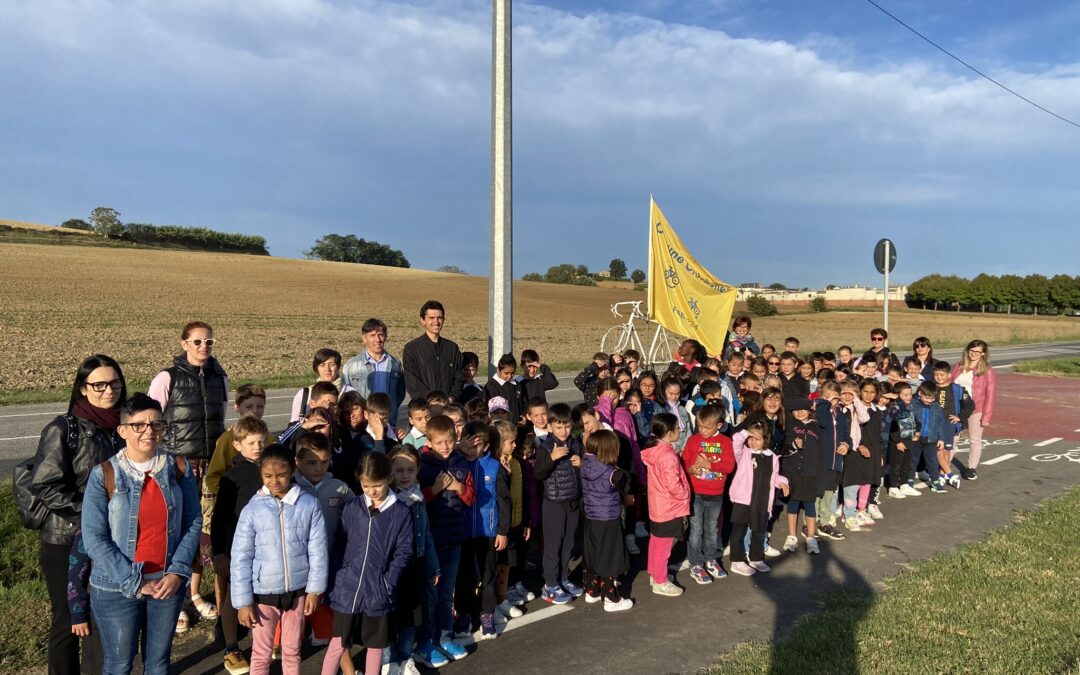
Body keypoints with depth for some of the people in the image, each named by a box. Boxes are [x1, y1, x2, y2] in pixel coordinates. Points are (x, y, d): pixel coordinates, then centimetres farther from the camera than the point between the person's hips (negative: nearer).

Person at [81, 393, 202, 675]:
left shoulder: (179, 468, -3)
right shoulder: (103, 475, -11)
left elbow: (193, 522, 0)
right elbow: (94, 538, -12)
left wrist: (178, 571, -11)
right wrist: (134, 581, -15)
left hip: (168, 583, 2)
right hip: (116, 588, -2)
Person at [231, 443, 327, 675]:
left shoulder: (309, 504, -9)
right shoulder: (253, 509, -11)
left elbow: (317, 549, -3)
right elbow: (240, 558, -7)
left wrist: (315, 588, -2)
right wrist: (243, 601, -7)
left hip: (298, 590, 1)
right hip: (263, 593, -1)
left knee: (292, 651, 18)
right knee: (261, 654, 13)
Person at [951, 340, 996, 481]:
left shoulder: (987, 370, -3)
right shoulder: (958, 367, 8)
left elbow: (990, 394, -6)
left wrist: (987, 416, -10)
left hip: (976, 410, -3)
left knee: (975, 440, 9)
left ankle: (972, 468, 22)